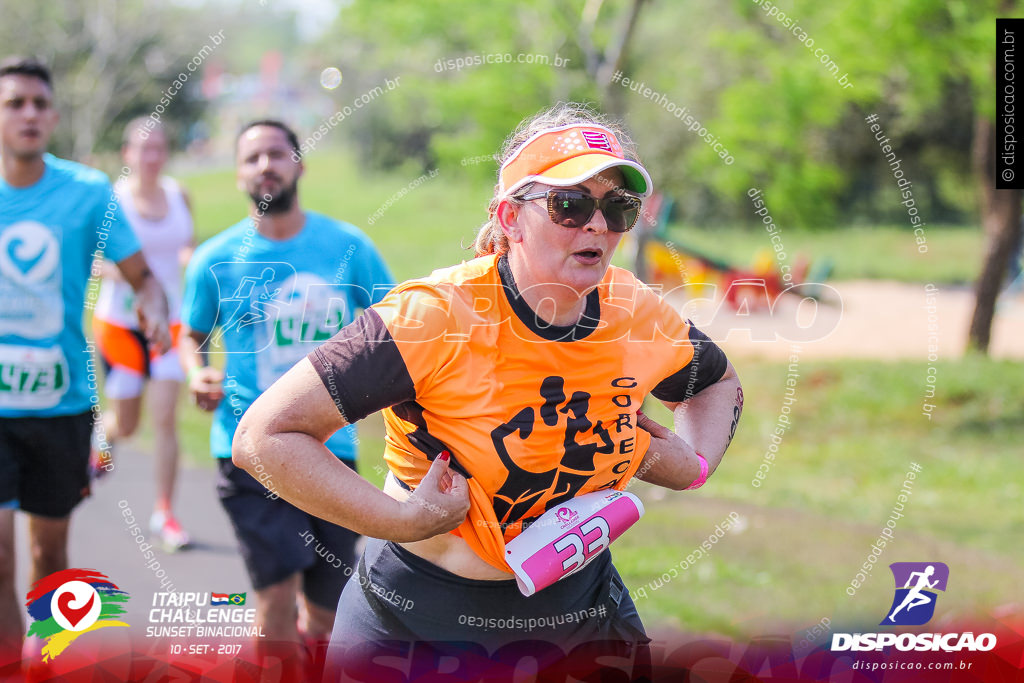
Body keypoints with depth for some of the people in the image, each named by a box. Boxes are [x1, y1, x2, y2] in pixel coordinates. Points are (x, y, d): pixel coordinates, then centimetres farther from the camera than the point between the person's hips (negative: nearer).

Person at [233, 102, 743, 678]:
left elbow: (720, 383, 18)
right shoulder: (436, 316, -24)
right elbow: (264, 436, -26)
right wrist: (404, 521, -28)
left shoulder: (641, 317, -7)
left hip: (581, 613, 4)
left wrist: (694, 464, -3)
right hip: (417, 622, -4)